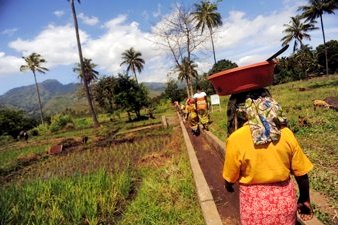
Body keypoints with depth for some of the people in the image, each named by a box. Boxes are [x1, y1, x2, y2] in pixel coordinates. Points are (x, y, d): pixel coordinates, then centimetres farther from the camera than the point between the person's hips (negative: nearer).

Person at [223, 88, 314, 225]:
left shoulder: (236, 139, -21)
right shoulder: (286, 133, -12)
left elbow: (229, 178, -8)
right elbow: (302, 173, -2)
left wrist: (228, 187, 15)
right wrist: (305, 199, 15)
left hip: (255, 202, -2)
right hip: (285, 199, 3)